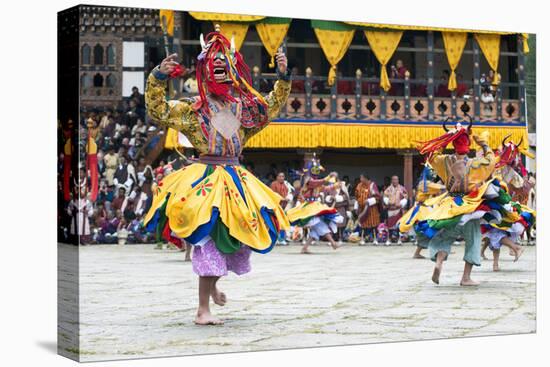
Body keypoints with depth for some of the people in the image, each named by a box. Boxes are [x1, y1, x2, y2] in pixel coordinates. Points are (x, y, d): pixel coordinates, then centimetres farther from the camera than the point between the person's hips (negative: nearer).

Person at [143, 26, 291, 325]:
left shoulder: (244, 107, 12)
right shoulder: (192, 109, 0)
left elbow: (274, 105, 21)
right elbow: (158, 111, -5)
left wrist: (283, 76, 9)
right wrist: (158, 77, -16)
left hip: (236, 179, 5)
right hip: (206, 180, -5)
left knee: (238, 235, 6)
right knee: (209, 237, -12)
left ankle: (212, 283, 37)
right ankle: (203, 310, -7)